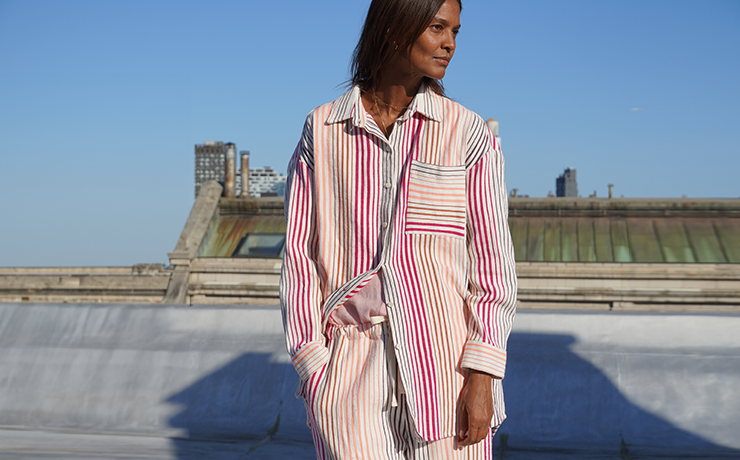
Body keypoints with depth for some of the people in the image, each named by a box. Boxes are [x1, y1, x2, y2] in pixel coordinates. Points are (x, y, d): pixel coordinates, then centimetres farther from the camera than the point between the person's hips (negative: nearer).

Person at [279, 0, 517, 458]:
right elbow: (299, 253, 5)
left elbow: (494, 263, 0)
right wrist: (311, 367, -2)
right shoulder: (322, 132, 5)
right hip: (350, 375, 1)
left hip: (444, 368, 0)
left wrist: (481, 378, -7)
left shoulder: (469, 135, 1)